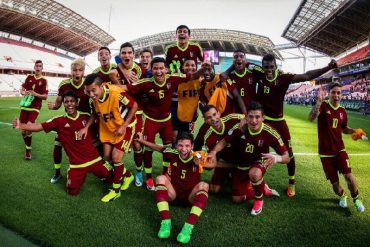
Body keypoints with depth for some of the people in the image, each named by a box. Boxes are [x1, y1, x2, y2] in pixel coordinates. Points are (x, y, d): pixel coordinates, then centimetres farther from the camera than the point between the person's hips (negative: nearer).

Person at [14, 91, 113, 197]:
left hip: (94, 159, 1)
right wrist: (21, 125, -23)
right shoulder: (59, 120, -7)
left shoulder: (86, 117, -2)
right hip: (76, 163, -1)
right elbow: (38, 126, -12)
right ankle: (81, 177, 33)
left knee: (111, 178, 12)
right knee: (72, 191, 3)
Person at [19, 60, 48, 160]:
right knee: (23, 128, 6)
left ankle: (28, 150, -2)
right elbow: (22, 89, 11)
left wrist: (36, 94, -24)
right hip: (25, 106, 4)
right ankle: (27, 146, 30)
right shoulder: (29, 77, 6)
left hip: (35, 107, -4)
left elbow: (45, 96, -8)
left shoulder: (44, 80, -5)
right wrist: (24, 93, -12)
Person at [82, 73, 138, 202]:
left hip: (125, 126, -6)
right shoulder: (94, 97, -13)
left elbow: (134, 106, -22)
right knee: (107, 156, 6)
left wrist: (123, 126, -23)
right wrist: (86, 127, -7)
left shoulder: (116, 93, -34)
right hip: (108, 127, 7)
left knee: (116, 157, -11)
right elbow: (95, 114, 5)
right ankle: (128, 176, 32)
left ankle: (115, 190, 10)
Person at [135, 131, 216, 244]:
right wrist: (142, 140, 0)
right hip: (173, 193, 2)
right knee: (161, 178, -25)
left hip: (191, 196, -2)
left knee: (203, 185, -32)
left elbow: (213, 164, -33)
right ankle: (166, 222, -35)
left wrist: (203, 162, -54)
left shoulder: (198, 157, -18)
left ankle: (188, 227, -44)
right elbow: (158, 148, 5)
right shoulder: (173, 154, -11)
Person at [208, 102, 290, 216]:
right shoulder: (240, 128, -24)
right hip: (242, 163, 3)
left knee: (254, 174, -41)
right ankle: (261, 186, 36)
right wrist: (213, 152, -29)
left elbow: (286, 157, -22)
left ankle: (259, 200, -7)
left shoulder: (269, 133, -28)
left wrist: (277, 158, -46)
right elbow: (224, 141, -9)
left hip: (259, 162, -3)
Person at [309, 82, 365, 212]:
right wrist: (319, 101, -45)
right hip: (325, 152, -3)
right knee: (334, 182, 5)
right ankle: (342, 196, 39)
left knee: (348, 175, -12)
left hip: (339, 149, 3)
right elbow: (311, 118, -32)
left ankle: (356, 199, 16)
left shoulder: (342, 111, 3)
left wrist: (354, 131, -1)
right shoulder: (323, 105, -12)